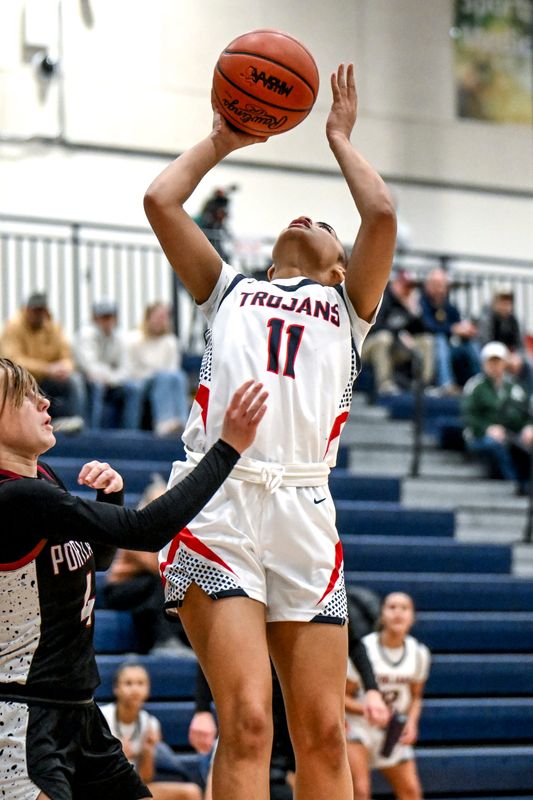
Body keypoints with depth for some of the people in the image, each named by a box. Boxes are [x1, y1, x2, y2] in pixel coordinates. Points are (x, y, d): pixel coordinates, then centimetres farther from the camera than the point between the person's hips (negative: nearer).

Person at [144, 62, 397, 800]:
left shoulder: (346, 306, 25)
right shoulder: (230, 291, 27)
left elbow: (382, 213, 9)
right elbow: (159, 200, 17)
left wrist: (340, 140, 24)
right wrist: (220, 141, 30)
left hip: (303, 512, 1)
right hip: (218, 502, -1)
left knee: (323, 735, -1)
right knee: (247, 720, -16)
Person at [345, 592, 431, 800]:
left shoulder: (418, 653, -3)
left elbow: (415, 696, 10)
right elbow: (342, 696, -11)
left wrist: (411, 722, -9)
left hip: (394, 731, 5)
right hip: (356, 726, -5)